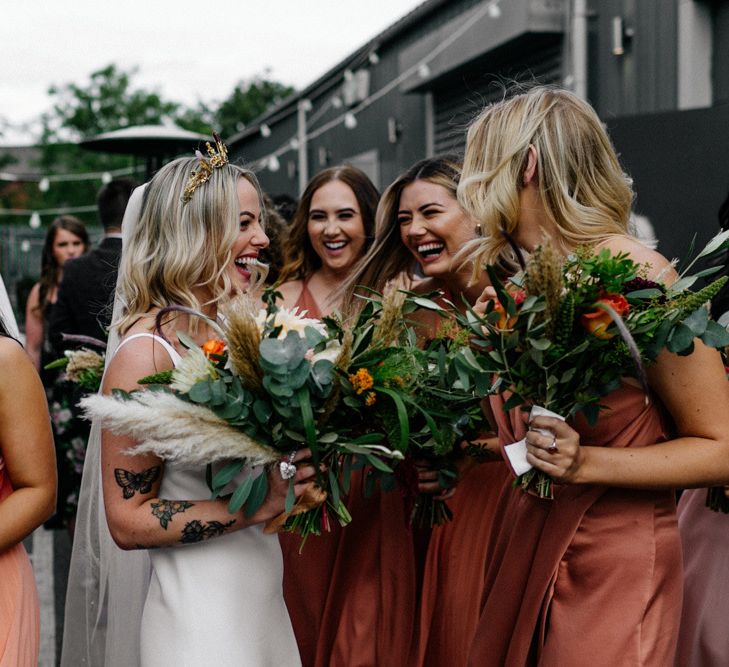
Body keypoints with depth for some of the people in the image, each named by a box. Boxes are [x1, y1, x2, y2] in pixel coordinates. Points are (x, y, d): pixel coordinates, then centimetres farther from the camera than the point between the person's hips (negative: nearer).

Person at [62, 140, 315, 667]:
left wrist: (298, 472, -3)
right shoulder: (146, 353, -18)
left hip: (264, 598, 7)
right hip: (196, 614, -7)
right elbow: (128, 520, -17)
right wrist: (256, 505, -22)